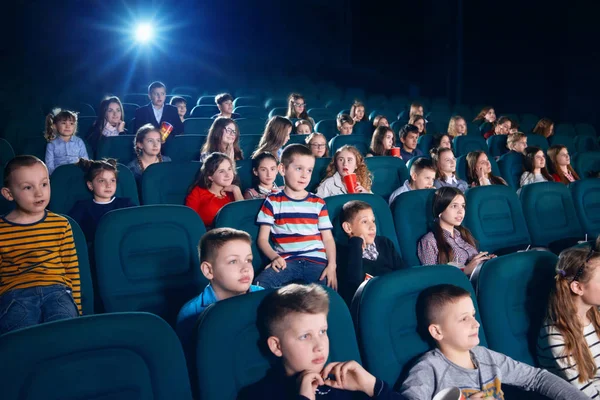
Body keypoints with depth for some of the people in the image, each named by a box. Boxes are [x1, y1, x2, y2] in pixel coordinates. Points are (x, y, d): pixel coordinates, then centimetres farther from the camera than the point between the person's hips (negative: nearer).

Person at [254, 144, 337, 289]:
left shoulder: (318, 203, 14)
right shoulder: (273, 201, 8)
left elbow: (328, 239, 11)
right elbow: (262, 238, 5)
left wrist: (332, 265, -6)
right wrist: (274, 257, -14)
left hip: (315, 260, 1)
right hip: (286, 261, -1)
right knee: (261, 283, -28)